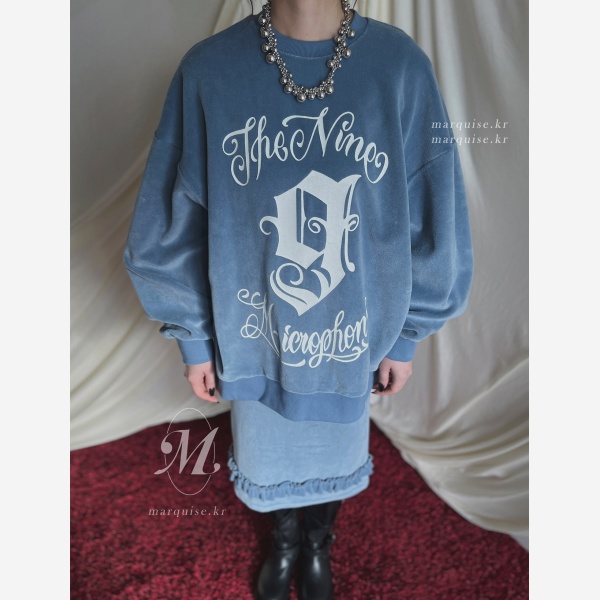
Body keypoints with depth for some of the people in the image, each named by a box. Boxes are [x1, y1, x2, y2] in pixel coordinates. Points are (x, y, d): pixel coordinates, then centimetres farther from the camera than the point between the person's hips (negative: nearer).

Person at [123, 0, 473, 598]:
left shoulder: (402, 66, -13)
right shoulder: (207, 70, -14)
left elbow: (432, 224, -5)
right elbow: (171, 227, -6)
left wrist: (405, 337, 1)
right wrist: (194, 338, 0)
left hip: (352, 341, 1)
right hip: (251, 340, 0)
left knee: (334, 459, 26)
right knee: (269, 459, 26)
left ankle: (318, 546, 63)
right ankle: (284, 543, 64)